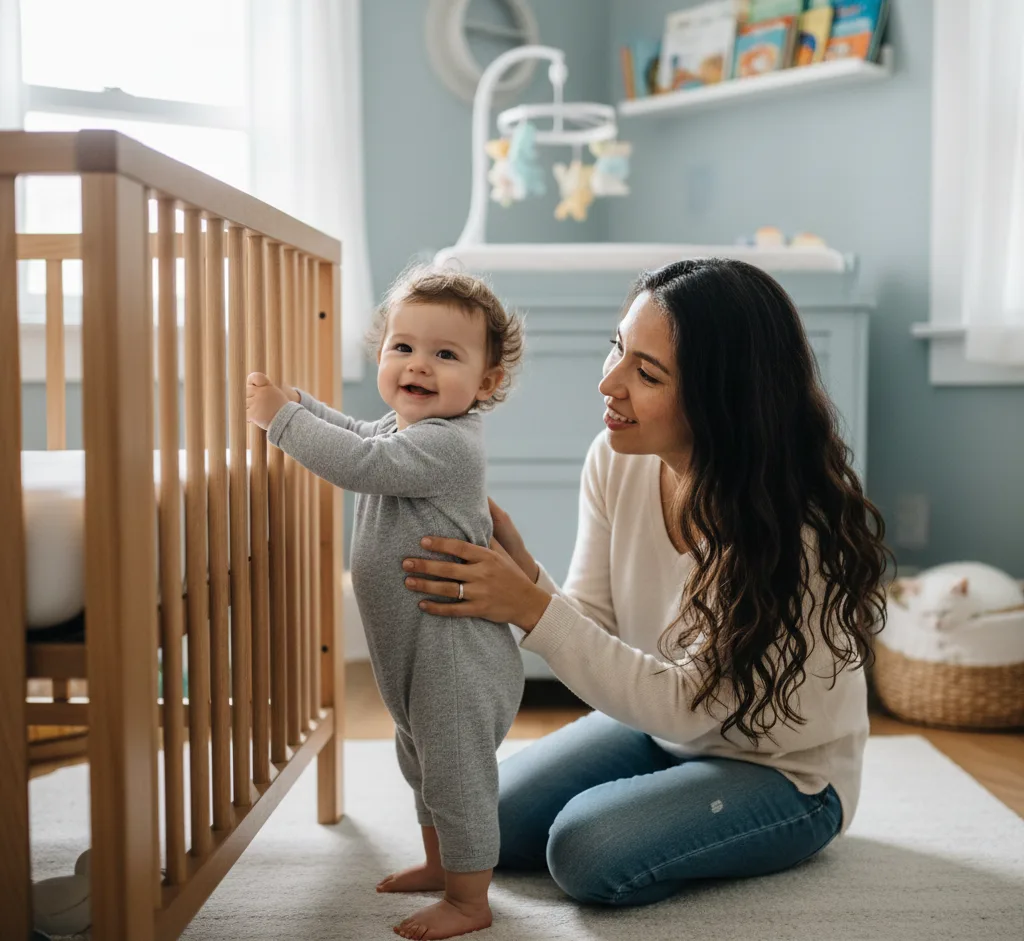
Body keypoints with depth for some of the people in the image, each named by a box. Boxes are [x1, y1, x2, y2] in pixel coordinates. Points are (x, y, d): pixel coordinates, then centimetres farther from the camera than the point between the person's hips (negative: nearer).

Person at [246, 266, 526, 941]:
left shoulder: (446, 444, -25)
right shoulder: (406, 428, 7)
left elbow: (360, 462, -32)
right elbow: (360, 436, 27)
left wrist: (281, 417, -23)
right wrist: (297, 403, 18)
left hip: (454, 652, -11)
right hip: (416, 649, 11)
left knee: (456, 769, 2)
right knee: (423, 758, 25)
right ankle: (441, 864, 44)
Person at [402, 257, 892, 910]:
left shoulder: (797, 526, -32)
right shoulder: (616, 460, -13)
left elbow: (687, 704, -29)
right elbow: (596, 628, -9)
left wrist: (530, 606, -38)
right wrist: (520, 570, -30)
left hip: (789, 773, -5)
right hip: (661, 725, 6)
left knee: (590, 850, -25)